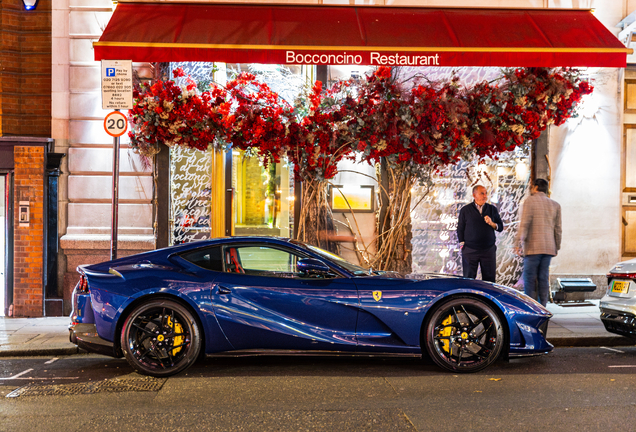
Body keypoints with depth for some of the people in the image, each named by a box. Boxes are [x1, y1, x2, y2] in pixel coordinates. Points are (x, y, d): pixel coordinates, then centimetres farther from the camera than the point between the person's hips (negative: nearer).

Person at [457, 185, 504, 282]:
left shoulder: (492, 209, 10)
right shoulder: (465, 210, 3)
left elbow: (500, 228, 10)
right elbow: (460, 230, 6)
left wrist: (491, 223, -9)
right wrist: (462, 246, -1)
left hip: (489, 250, 2)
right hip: (470, 251, -2)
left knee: (489, 280, 1)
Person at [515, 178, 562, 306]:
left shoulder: (530, 201, -3)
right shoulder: (555, 205, 13)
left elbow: (524, 224, -10)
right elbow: (558, 228, 13)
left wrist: (518, 243, -9)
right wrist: (557, 247, 20)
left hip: (533, 247, -5)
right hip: (548, 247, 5)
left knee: (530, 278, -3)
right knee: (543, 278, 7)